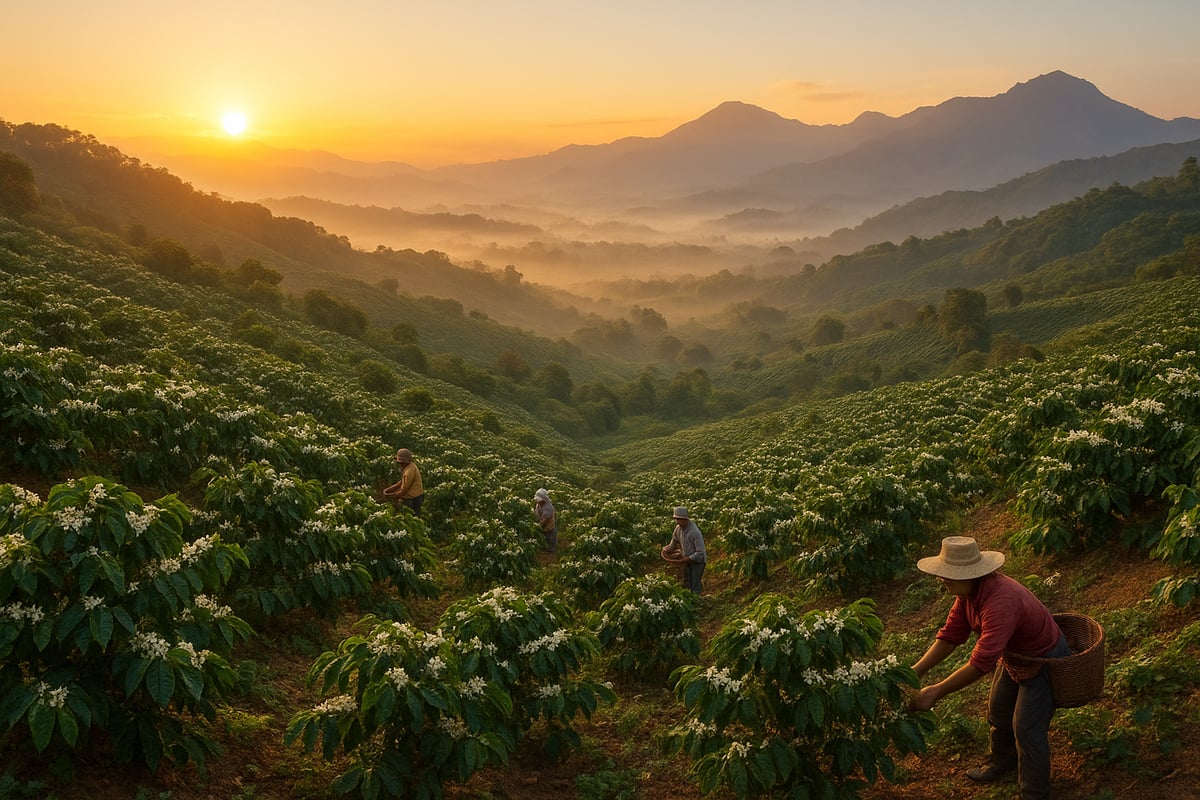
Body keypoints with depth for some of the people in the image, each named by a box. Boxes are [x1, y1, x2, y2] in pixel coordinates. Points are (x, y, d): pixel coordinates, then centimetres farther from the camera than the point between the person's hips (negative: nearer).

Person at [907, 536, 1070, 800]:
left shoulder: (1000, 602, -43)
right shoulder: (968, 590, -16)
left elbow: (981, 662, -44)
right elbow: (951, 634, -8)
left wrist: (936, 693, -40)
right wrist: (917, 670, -17)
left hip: (1045, 661, -8)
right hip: (1015, 655, 9)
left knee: (1027, 729, -3)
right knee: (998, 711, 21)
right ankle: (1002, 763, 47)